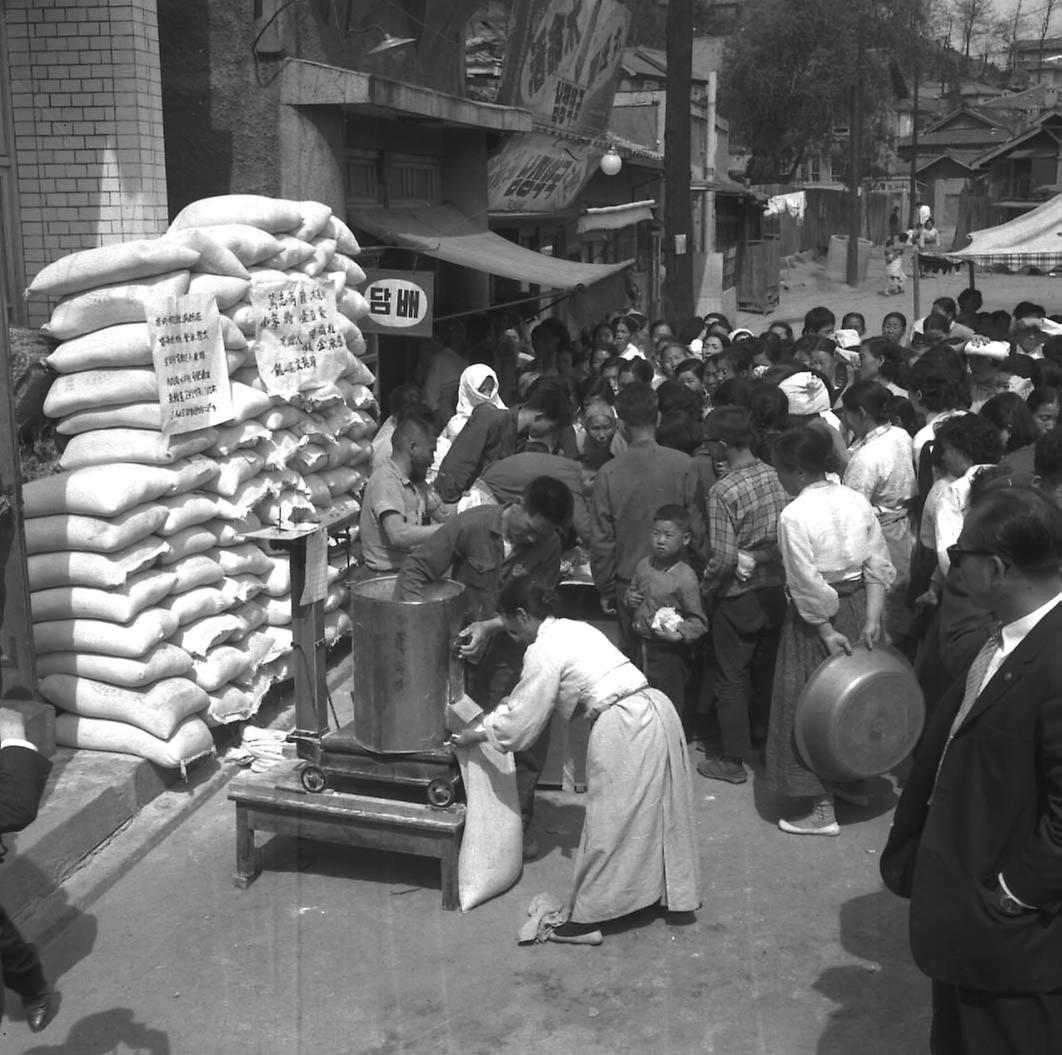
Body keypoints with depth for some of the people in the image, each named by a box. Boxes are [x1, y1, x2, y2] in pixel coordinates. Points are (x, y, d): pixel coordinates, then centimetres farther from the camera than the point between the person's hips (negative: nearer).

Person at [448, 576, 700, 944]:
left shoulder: (543, 651, -8)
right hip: (655, 710, 9)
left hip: (624, 728, -9)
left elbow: (521, 723, -2)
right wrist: (487, 720, 27)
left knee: (610, 820, 1)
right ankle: (672, 892, 37)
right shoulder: (573, 629, 19)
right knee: (654, 810, 22)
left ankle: (587, 920, 12)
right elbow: (524, 700, 28)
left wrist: (477, 734, 12)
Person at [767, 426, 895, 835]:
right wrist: (871, 618, 1)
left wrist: (827, 633, -12)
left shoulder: (794, 516, -19)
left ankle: (823, 810, 11)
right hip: (859, 605, 7)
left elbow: (807, 586, -20)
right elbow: (878, 565, 0)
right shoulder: (856, 501, 0)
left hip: (818, 616, -7)